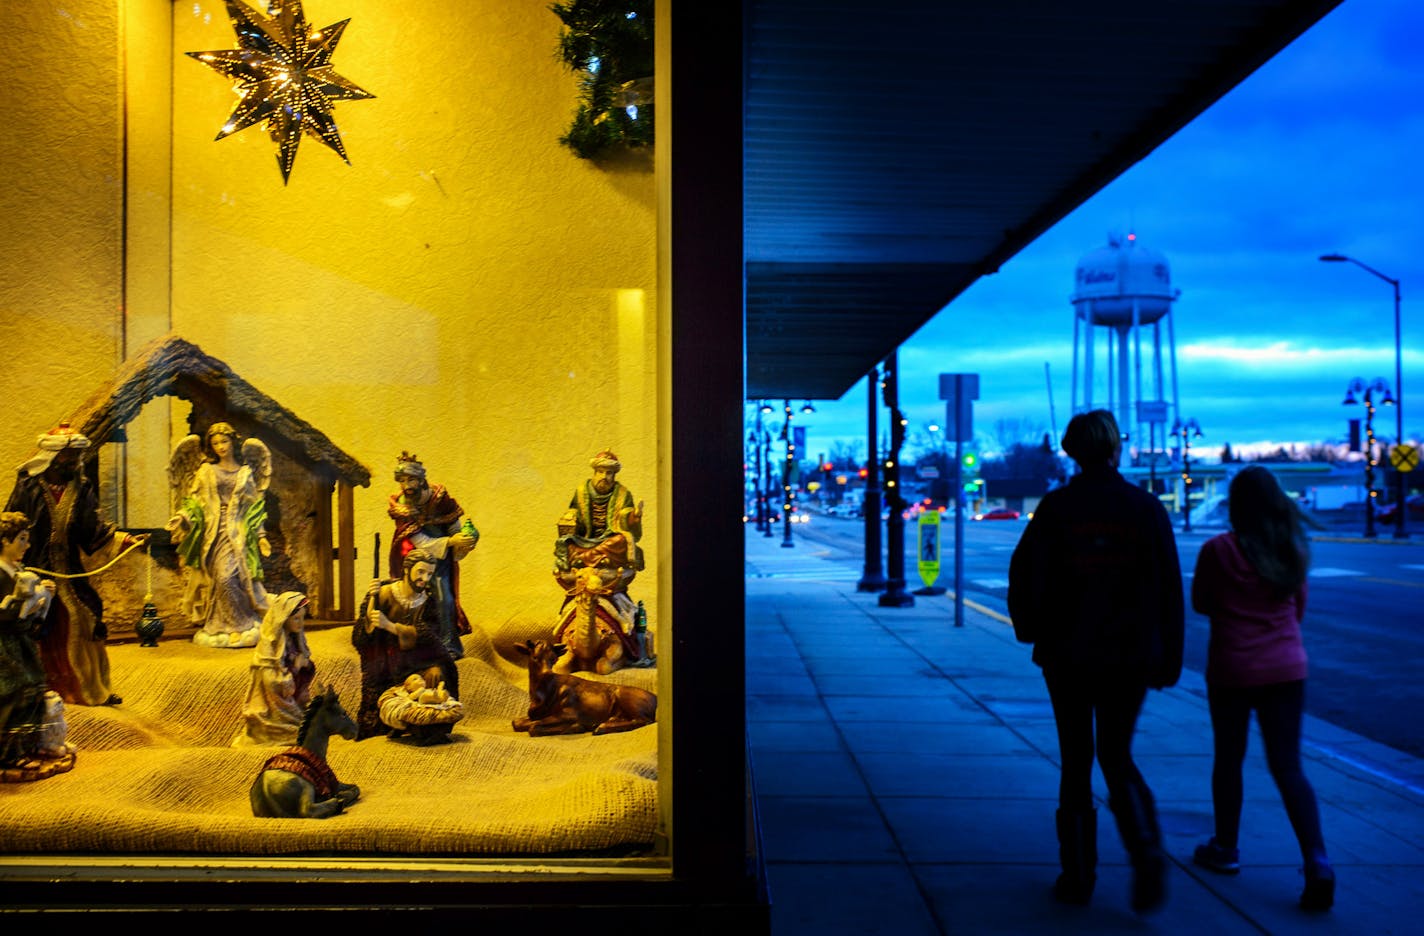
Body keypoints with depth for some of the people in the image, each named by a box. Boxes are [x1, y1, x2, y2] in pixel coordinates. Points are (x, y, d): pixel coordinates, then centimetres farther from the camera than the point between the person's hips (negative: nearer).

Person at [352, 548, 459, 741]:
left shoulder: (427, 601, -1)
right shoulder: (384, 594, -10)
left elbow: (424, 635, -17)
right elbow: (360, 637, -15)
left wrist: (389, 625, -30)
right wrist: (372, 599, -26)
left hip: (413, 658, 2)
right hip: (383, 662, -2)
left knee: (436, 673, -26)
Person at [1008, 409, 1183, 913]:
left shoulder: (1056, 507, -7)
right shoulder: (1146, 508, -3)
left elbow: (1025, 574, -9)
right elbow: (1168, 588, -1)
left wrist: (1031, 629, 9)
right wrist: (1168, 659, 6)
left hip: (1067, 655, -1)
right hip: (1130, 656, 1)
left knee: (1076, 761, 12)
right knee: (1117, 757, 17)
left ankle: (1078, 874, 17)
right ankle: (1146, 853, -4)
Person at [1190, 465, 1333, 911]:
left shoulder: (1218, 550, -12)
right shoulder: (1294, 549, 0)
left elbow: (1200, 603, -1)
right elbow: (1299, 606, 11)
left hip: (1232, 670, -3)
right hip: (1287, 668, 3)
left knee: (1228, 760, 14)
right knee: (1288, 767, 6)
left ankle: (1226, 848, 27)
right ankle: (1317, 862, -6)